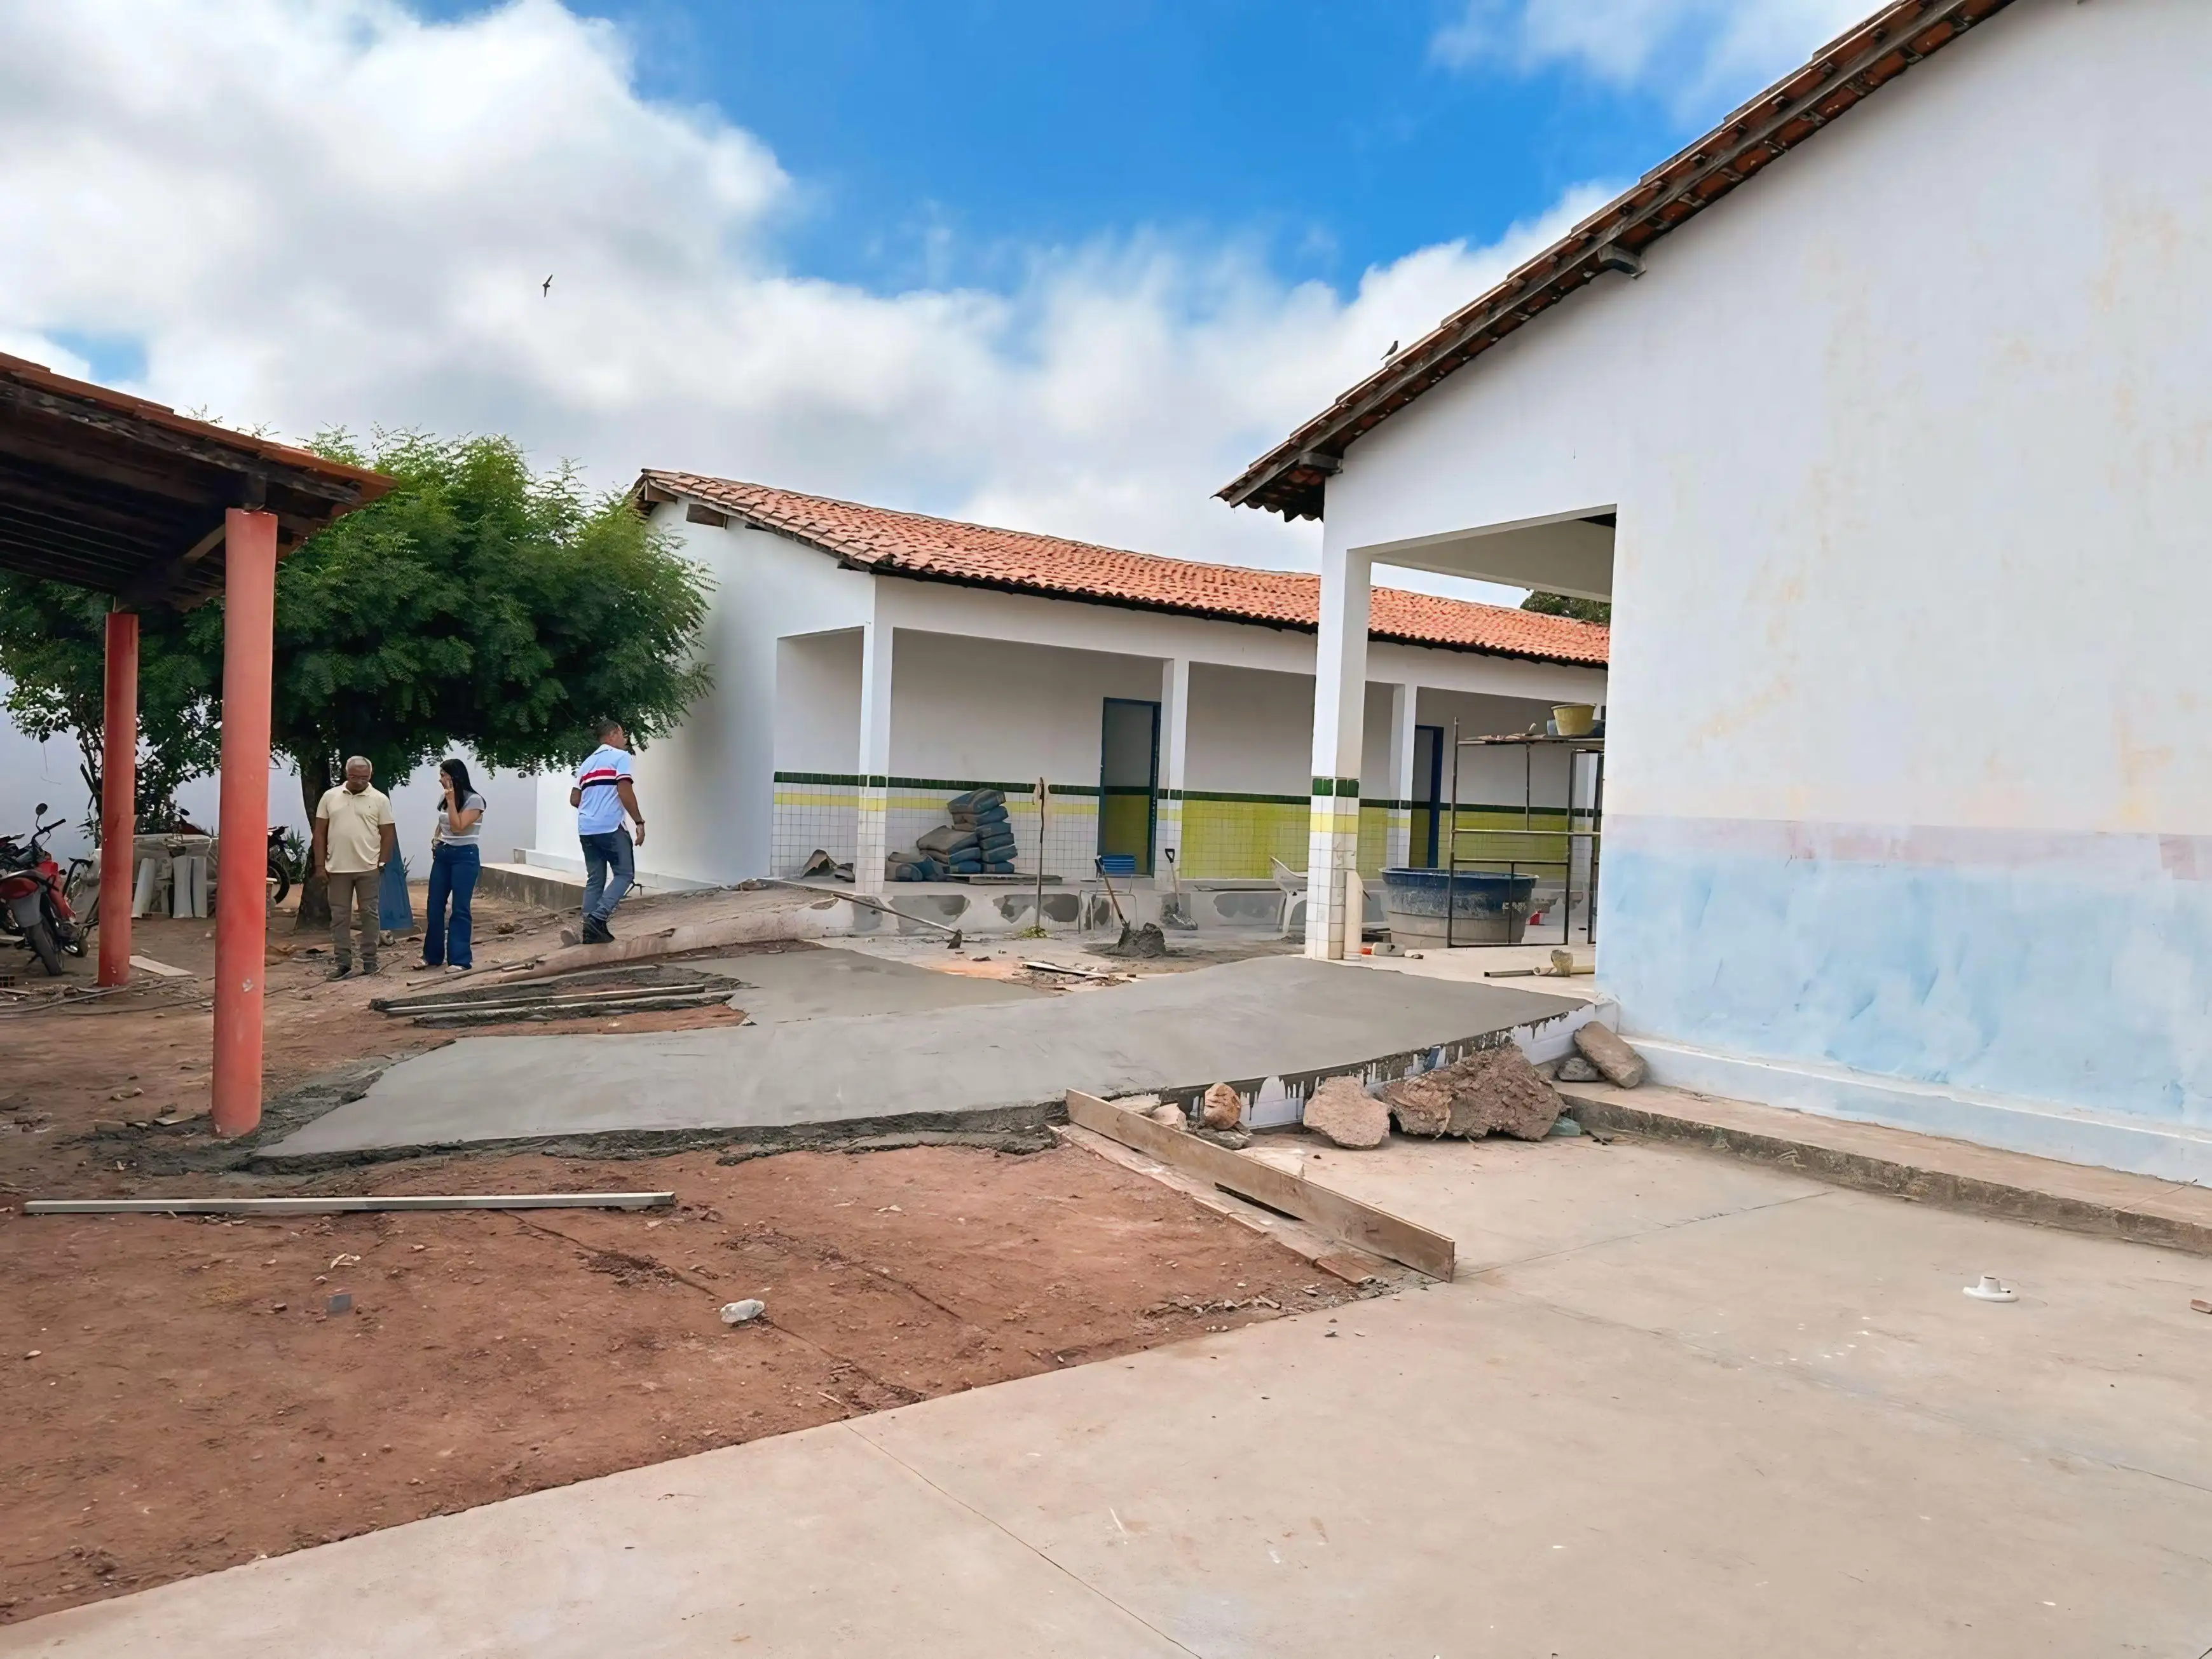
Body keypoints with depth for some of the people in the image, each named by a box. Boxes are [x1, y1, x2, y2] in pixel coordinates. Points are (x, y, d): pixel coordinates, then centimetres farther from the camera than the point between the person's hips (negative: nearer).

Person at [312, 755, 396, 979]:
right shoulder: (330, 797, 6)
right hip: (337, 868, 2)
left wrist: (382, 864, -4)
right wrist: (320, 864, 2)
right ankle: (343, 961, 12)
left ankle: (369, 960, 10)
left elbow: (388, 835, 1)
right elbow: (320, 833, 7)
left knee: (369, 913, 3)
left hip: (369, 868, -2)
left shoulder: (380, 799, 0)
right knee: (339, 915, 5)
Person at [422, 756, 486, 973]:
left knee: (460, 908, -6)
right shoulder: (443, 797, 10)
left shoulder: (474, 800, -12)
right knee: (434, 906, 7)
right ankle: (433, 955, 18)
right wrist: (435, 840, 7)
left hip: (464, 857, -7)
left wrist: (451, 800, -18)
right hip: (443, 855, 7)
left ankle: (460, 959, -1)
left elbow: (458, 827, -19)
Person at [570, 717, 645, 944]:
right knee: (624, 874, 1)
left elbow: (574, 800, 21)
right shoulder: (620, 756, -2)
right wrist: (639, 822, -9)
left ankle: (592, 930, 7)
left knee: (595, 880, 10)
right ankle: (598, 917, -15)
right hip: (610, 827, -7)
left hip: (586, 829, 7)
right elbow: (625, 792, -14)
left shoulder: (587, 762, 21)